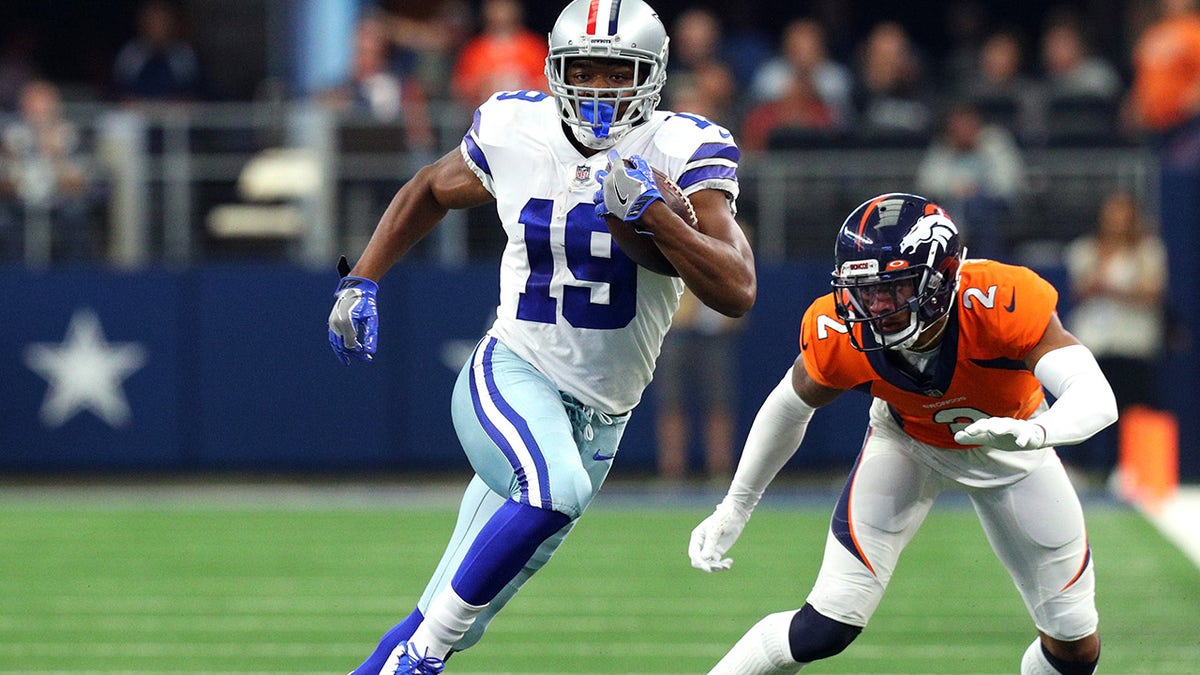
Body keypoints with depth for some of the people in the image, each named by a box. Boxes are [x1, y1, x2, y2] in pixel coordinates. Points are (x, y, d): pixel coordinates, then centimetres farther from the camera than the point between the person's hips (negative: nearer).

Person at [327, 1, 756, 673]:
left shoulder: (683, 152, -9)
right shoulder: (514, 133, -4)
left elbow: (738, 291, -20)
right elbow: (429, 192, 19)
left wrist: (651, 209, -30)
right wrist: (361, 283, 13)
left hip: (599, 415, 2)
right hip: (512, 374, -2)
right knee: (557, 490, -35)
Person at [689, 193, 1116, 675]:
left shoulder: (1000, 304, -40)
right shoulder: (840, 334, -30)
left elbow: (1097, 399, -49)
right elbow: (790, 406, -7)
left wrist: (1035, 433, -69)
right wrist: (734, 508, 0)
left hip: (1009, 448, 0)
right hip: (908, 441, 0)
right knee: (827, 627, -16)